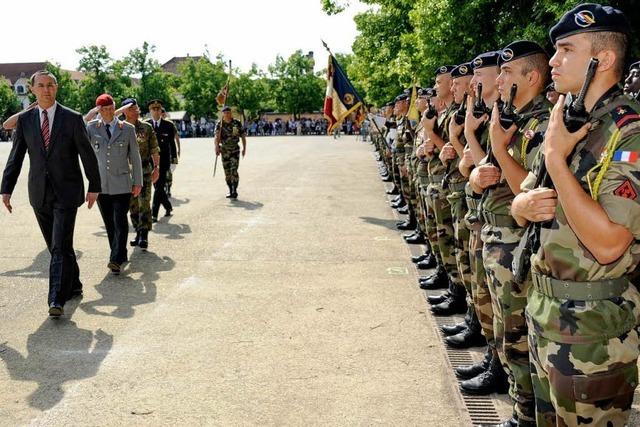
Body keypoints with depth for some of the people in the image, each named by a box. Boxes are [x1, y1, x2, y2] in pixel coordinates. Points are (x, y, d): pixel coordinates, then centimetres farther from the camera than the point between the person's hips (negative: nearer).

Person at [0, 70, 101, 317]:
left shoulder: (72, 119, -4)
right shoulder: (25, 120, 5)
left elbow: (87, 155, 0)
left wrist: (94, 187, 2)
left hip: (66, 192, -4)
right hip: (39, 194, 4)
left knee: (61, 247, -11)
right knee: (56, 247, 13)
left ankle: (57, 300, -11)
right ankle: (74, 286, 30)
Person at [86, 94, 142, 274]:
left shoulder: (127, 128, 3)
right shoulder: (91, 127, 5)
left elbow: (135, 157, 6)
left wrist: (138, 182, 5)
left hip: (122, 184, -2)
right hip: (101, 184, 2)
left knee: (120, 221, -11)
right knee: (109, 223, 7)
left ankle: (116, 259, -14)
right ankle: (120, 256, 18)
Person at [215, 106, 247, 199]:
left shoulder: (237, 123, -2)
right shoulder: (220, 124, -1)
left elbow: (243, 136, 5)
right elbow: (217, 136, -13)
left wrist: (244, 148, 3)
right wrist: (217, 147, -29)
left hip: (235, 150, -2)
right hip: (224, 150, 2)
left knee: (234, 171, -13)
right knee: (227, 172, 7)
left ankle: (234, 191, -10)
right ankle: (230, 190, 20)